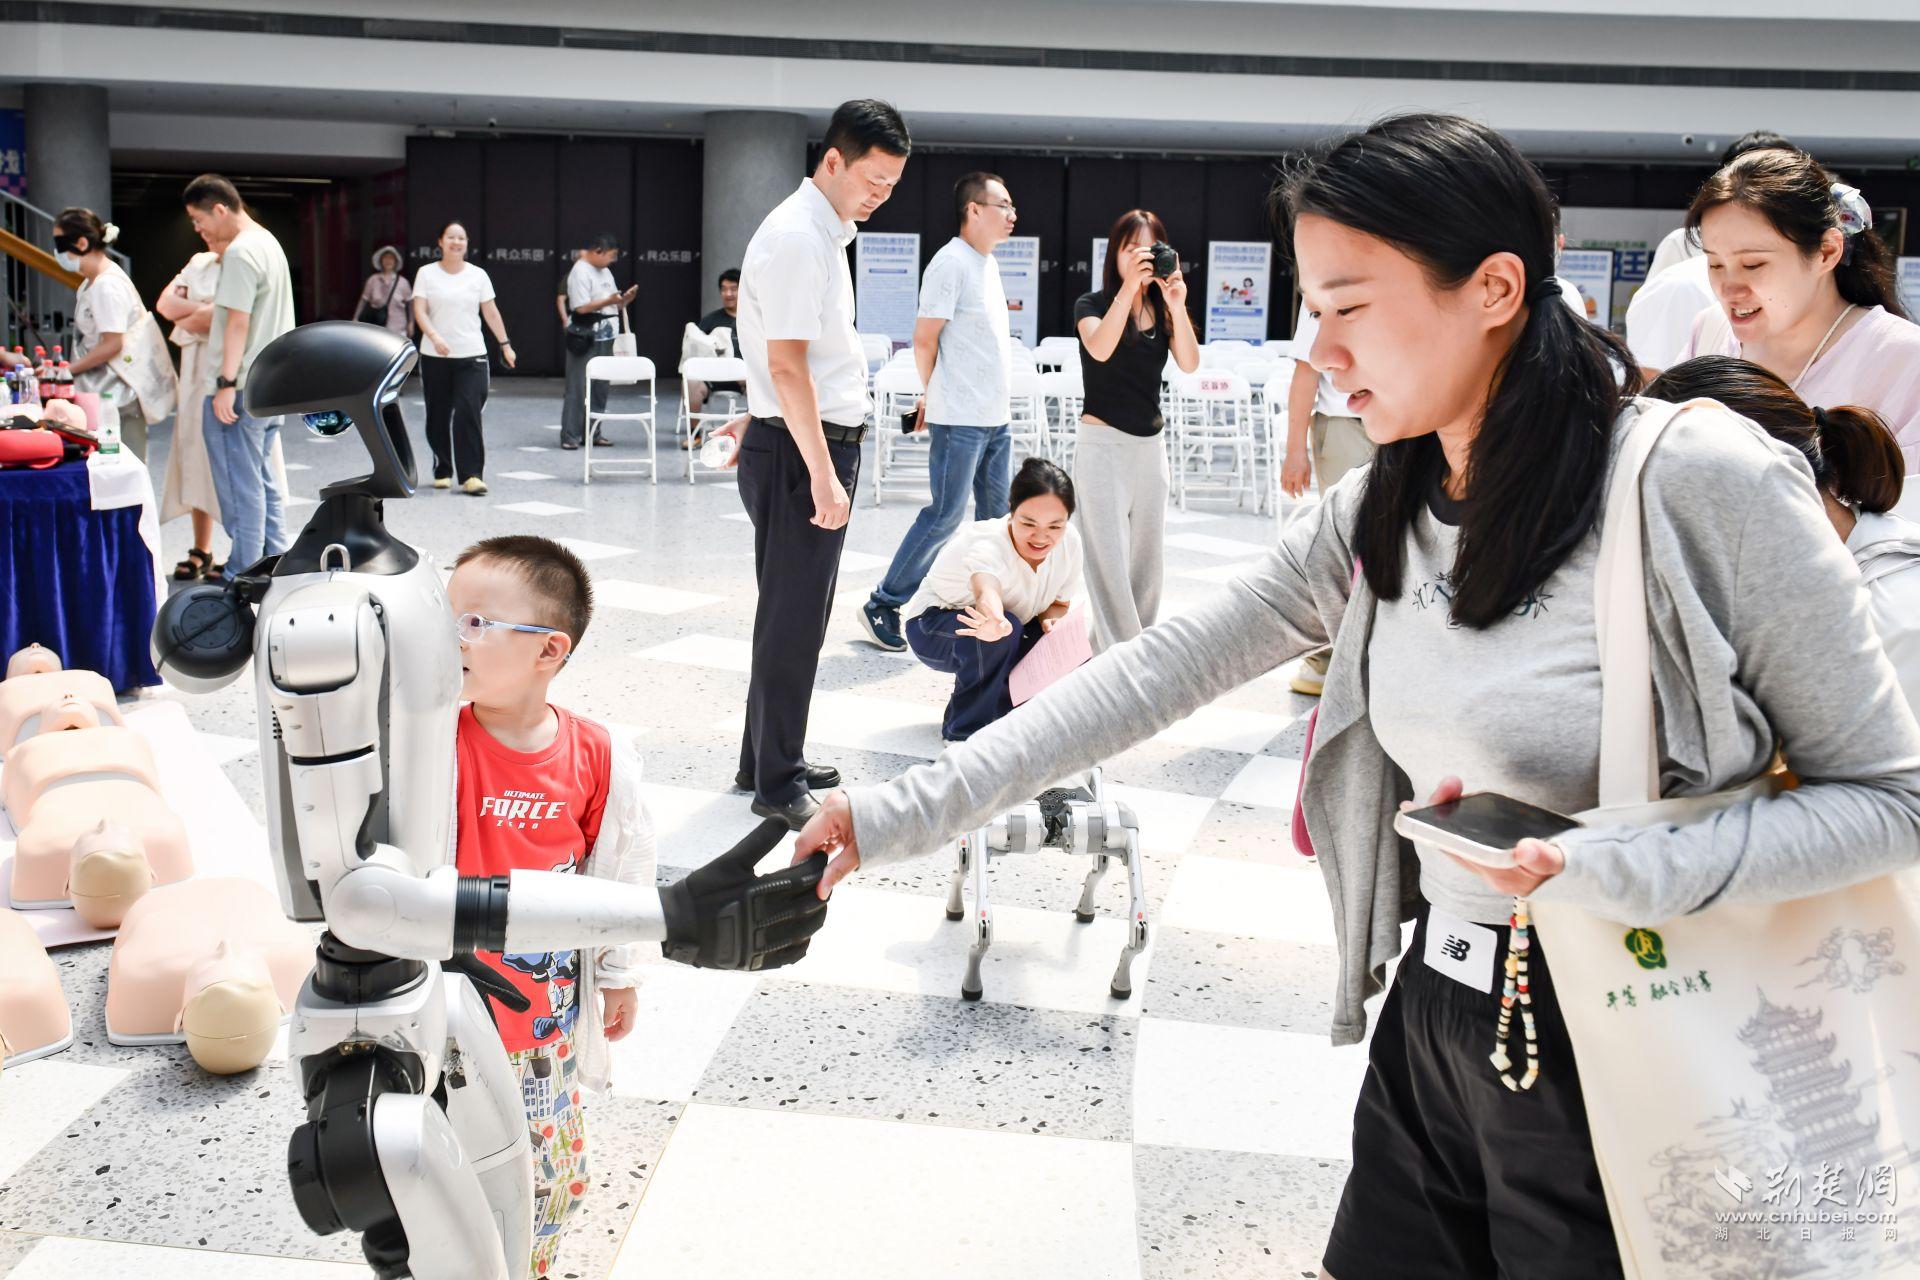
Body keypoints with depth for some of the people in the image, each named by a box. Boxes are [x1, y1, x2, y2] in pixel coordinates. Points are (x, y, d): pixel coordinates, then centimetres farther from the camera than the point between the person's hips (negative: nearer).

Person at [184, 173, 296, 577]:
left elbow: (238, 322, -20)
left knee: (240, 485, -4)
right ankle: (273, 560, 19)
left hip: (239, 391, -10)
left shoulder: (240, 253, -15)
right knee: (264, 479, 14)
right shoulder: (268, 242, 15)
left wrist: (226, 384, -21)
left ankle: (244, 571, 1)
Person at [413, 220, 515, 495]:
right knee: (438, 416, 6)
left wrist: (505, 344, 8)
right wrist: (434, 336, -22)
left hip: (471, 356, 0)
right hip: (435, 356, 0)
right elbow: (419, 310, -5)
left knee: (468, 414, -12)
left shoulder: (478, 275, 7)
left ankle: (471, 475, -11)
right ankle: (442, 472, 19)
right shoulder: (427, 274, 3)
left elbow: (491, 312, 10)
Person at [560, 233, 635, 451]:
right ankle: (570, 435, -2)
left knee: (599, 388, 10)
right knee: (579, 388, -5)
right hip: (585, 339, -8)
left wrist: (624, 300, 1)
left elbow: (611, 304, 20)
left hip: (604, 338, 8)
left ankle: (592, 432, 17)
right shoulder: (580, 271, -10)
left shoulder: (605, 271, 16)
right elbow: (581, 307, -17)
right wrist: (608, 301, -25)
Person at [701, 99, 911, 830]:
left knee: (796, 615, 16)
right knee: (793, 620, -3)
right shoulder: (797, 239, -17)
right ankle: (777, 785, 6)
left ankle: (768, 761, 27)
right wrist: (822, 474, -25)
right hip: (800, 452, -10)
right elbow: (788, 366, -23)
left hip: (817, 444, 10)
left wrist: (763, 418, 27)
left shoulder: (824, 232, 15)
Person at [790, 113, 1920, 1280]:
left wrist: (1612, 872, -27)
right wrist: (912, 812, -6)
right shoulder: (1379, 516, 1)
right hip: (1430, 1027, 6)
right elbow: (1160, 673, -1)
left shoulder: (1699, 482, -17)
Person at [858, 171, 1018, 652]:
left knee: (996, 516, 11)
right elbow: (924, 339, -12)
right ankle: (882, 606, 3)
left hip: (995, 416, 9)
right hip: (960, 418, -9)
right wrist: (933, 394, 2)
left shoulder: (988, 263, 15)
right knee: (945, 516, -6)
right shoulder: (951, 262, -13)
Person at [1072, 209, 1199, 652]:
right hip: (1103, 444, -5)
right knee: (1111, 561, -9)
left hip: (1151, 445, 5)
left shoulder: (1162, 311, 8)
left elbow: (1189, 364, -8)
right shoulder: (1092, 304, -2)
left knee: (1148, 561, 9)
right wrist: (1129, 286, -30)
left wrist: (1177, 307, -23)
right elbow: (1100, 349, -24)